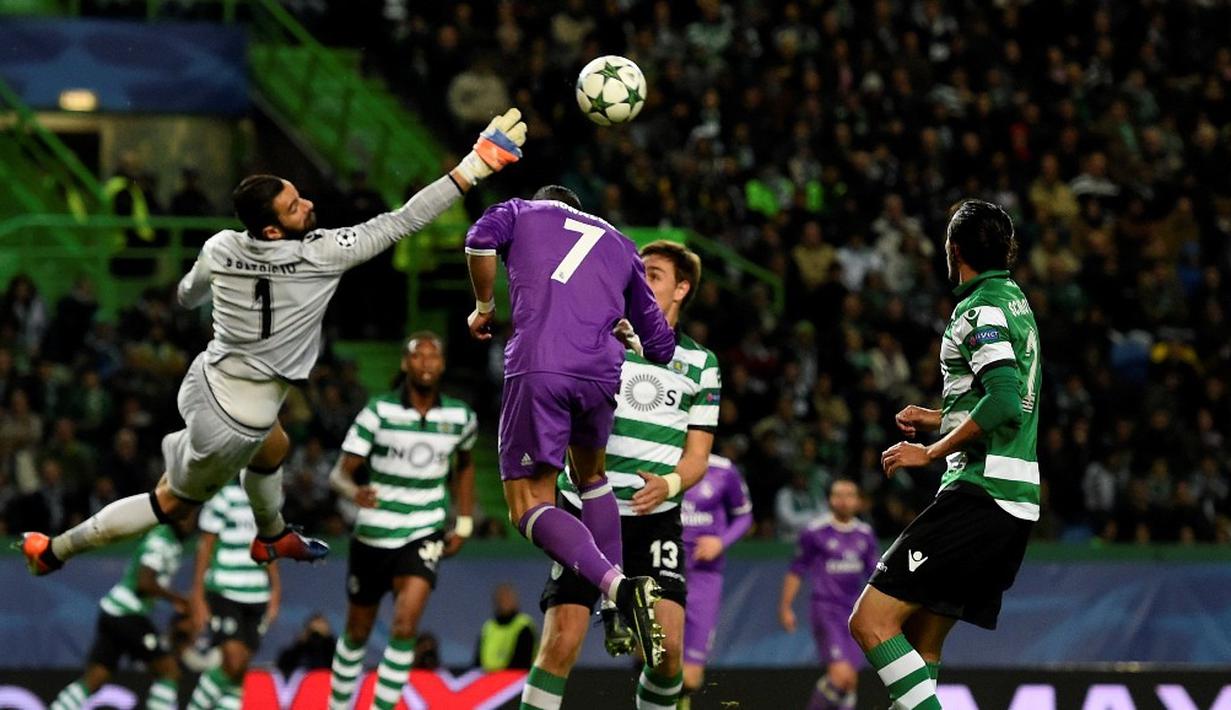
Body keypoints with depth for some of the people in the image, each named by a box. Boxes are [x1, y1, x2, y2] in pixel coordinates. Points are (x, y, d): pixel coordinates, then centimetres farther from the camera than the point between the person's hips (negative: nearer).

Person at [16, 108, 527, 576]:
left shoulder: (220, 248, -10)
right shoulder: (321, 255, -26)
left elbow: (187, 296, 12)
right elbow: (403, 223, -24)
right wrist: (471, 169, -20)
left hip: (203, 382, 7)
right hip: (231, 426, -7)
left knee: (273, 447, 34)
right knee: (171, 503, 13)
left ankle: (272, 536, 58)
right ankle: (54, 550, 21)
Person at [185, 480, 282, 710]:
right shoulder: (224, 495, -6)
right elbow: (205, 546, -5)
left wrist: (276, 588, 16)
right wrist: (198, 597, -8)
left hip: (258, 596, 6)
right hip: (225, 594, -6)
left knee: (240, 670, 3)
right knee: (233, 662, -15)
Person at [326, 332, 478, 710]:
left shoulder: (460, 416, -3)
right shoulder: (379, 411, -11)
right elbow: (339, 473, -14)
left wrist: (464, 523, 13)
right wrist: (354, 492, -38)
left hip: (424, 536, 0)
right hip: (373, 534, 0)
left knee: (405, 625, -21)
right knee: (357, 632, 13)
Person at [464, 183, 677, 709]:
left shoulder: (520, 212, 23)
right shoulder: (620, 245, 29)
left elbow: (481, 239, -1)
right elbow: (661, 345, 25)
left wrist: (484, 307, 15)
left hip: (537, 369, -4)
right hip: (600, 375, 4)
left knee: (529, 506, -1)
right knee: (591, 477, 30)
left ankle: (618, 587, -24)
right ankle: (617, 607, 19)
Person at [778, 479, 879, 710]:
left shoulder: (864, 534, 10)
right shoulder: (815, 532, -4)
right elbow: (796, 571, 2)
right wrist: (785, 607, 1)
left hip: (853, 612, 6)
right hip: (826, 610, -6)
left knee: (850, 682, 5)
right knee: (840, 675, -20)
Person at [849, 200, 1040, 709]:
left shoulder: (980, 308, -9)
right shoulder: (1015, 303, 19)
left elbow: (1005, 401, -23)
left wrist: (931, 452, -14)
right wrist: (938, 418, 32)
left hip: (980, 491, -10)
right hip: (1015, 501, 10)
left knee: (870, 622, -15)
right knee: (918, 649, 10)